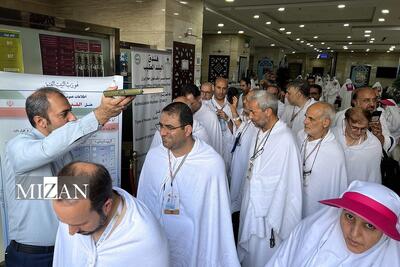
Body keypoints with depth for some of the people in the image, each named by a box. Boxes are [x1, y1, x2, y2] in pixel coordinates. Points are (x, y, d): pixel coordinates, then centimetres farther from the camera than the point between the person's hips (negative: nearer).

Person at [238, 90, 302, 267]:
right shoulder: (259, 133, 1)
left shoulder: (285, 140, -23)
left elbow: (286, 186, -20)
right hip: (250, 206, 7)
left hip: (269, 211, -7)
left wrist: (274, 221, -15)